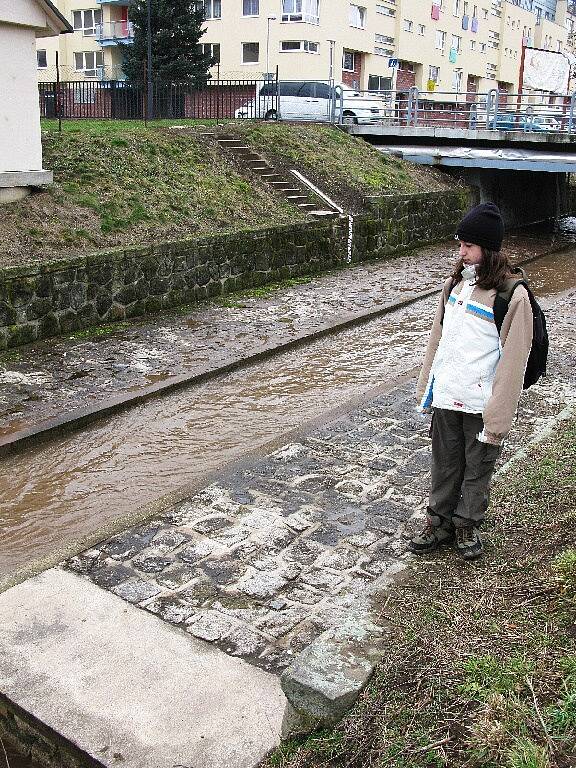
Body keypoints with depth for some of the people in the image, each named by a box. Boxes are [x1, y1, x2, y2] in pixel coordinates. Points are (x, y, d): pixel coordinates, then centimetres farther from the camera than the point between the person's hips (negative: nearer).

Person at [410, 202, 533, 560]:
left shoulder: (512, 295, -17)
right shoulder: (455, 283, 3)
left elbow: (513, 361, -16)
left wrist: (497, 419, -17)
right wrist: (426, 388, 12)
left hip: (482, 404, -5)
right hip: (446, 396, 5)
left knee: (477, 468, 14)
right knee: (444, 464, 18)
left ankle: (467, 523, 34)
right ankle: (439, 522, 34)